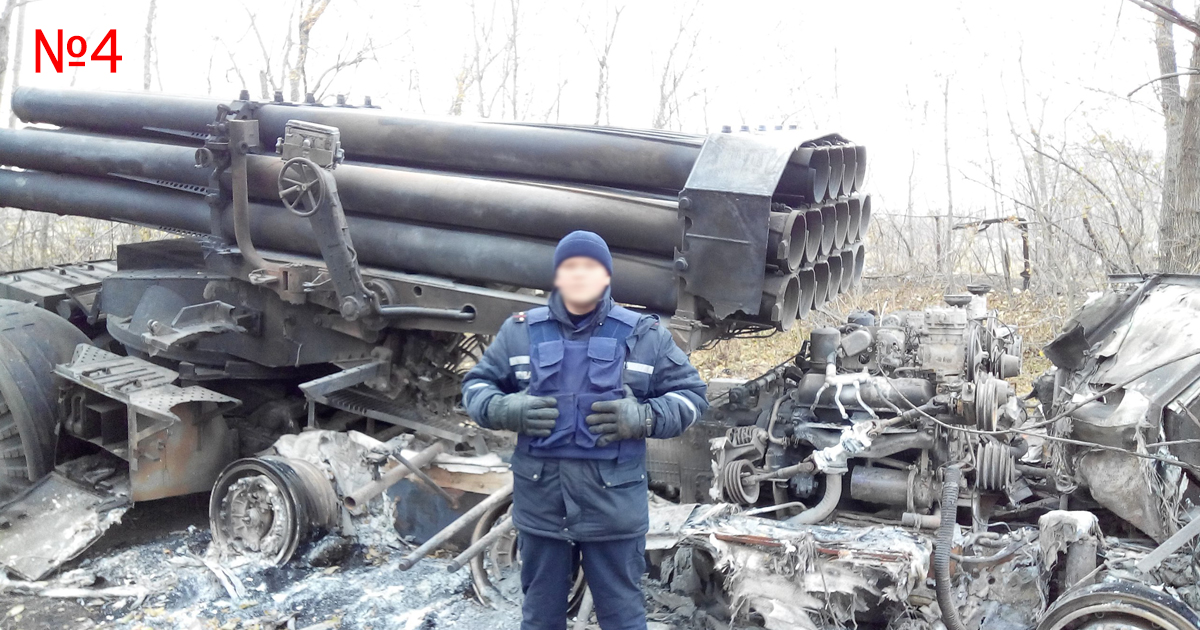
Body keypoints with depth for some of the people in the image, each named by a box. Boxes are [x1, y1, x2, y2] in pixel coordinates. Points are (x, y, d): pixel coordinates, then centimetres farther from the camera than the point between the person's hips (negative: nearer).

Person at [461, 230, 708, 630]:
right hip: (540, 499, 2)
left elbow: (690, 395, 6)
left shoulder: (644, 334, 3)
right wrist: (507, 410, -9)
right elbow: (476, 385, 13)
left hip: (614, 503, -1)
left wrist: (643, 418, -14)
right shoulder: (521, 331, 6)